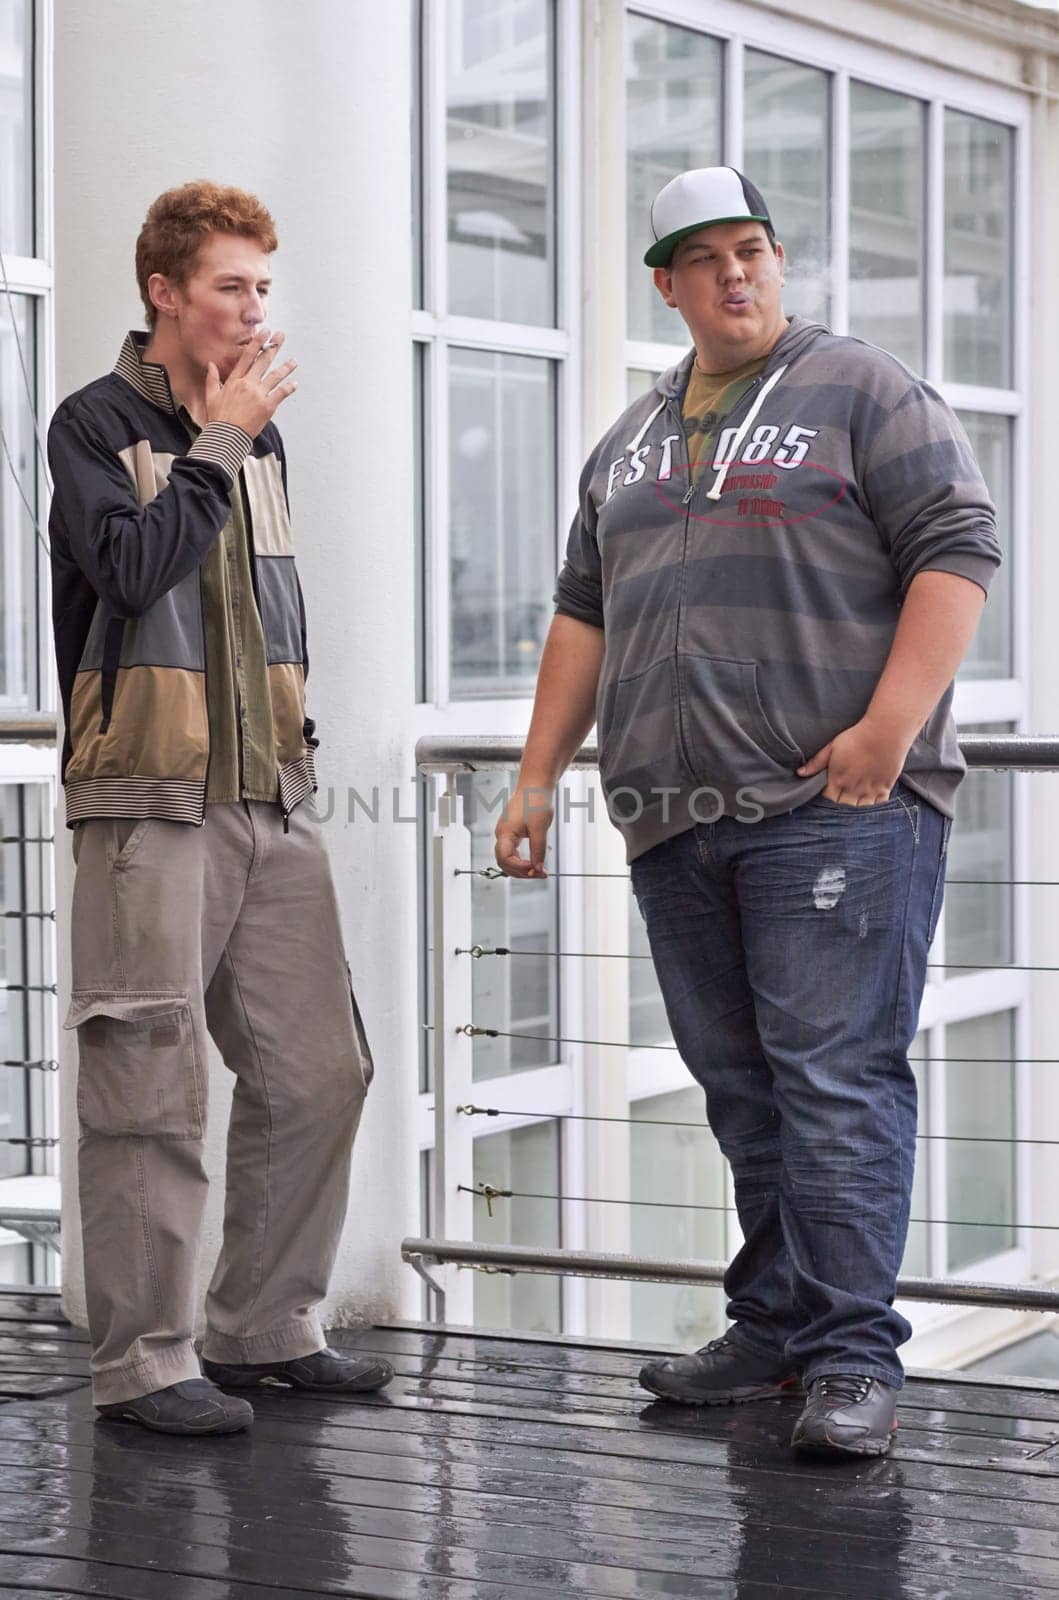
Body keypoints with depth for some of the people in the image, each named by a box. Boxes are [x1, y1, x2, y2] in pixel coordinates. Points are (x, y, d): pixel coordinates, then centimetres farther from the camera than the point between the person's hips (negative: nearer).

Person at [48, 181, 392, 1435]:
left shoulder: (257, 434, 18)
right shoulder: (98, 423, -2)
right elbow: (133, 565, -18)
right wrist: (217, 442, -11)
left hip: (271, 806, 7)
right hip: (152, 806, -7)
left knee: (318, 1071, 6)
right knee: (149, 1091, -5)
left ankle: (263, 1325, 18)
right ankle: (143, 1357, 1)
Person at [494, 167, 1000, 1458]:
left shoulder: (866, 394, 3)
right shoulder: (631, 443, 22)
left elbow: (957, 550, -5)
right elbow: (584, 614, 24)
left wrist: (887, 731, -14)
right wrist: (538, 776, 15)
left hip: (834, 808, -6)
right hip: (674, 822, 6)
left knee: (835, 1078, -11)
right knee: (741, 1088, 8)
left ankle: (852, 1361, -10)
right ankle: (776, 1329, 15)